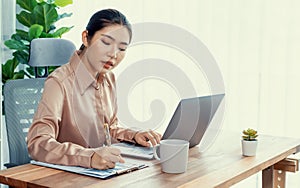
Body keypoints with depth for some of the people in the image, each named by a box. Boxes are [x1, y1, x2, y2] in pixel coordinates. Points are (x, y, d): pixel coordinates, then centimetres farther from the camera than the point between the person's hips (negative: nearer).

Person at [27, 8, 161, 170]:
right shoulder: (59, 83, -16)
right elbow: (37, 144, -26)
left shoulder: (108, 79, 8)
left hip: (104, 173, 8)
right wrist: (90, 157, -39)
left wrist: (133, 135, 2)